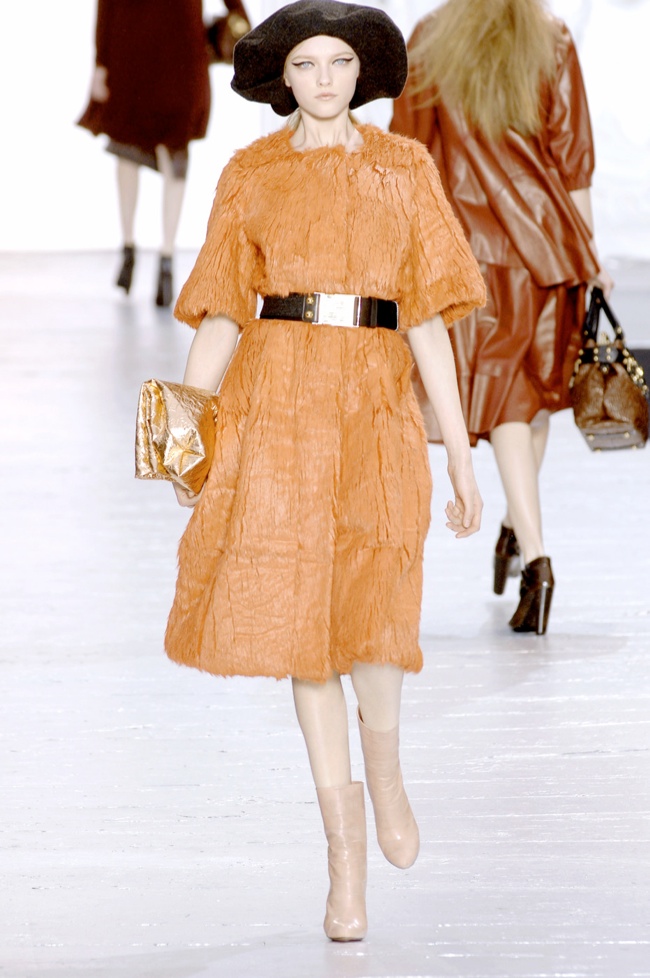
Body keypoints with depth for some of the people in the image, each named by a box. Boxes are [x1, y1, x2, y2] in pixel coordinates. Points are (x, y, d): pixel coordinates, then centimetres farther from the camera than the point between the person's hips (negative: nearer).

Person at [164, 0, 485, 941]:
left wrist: (461, 453, 2)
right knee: (302, 618, 0)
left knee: (375, 611, -19)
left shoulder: (404, 168, 9)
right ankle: (346, 860, 9)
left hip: (376, 405, -1)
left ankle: (383, 763, 15)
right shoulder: (251, 176, 9)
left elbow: (427, 314, 6)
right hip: (275, 400, 1)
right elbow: (221, 311, 8)